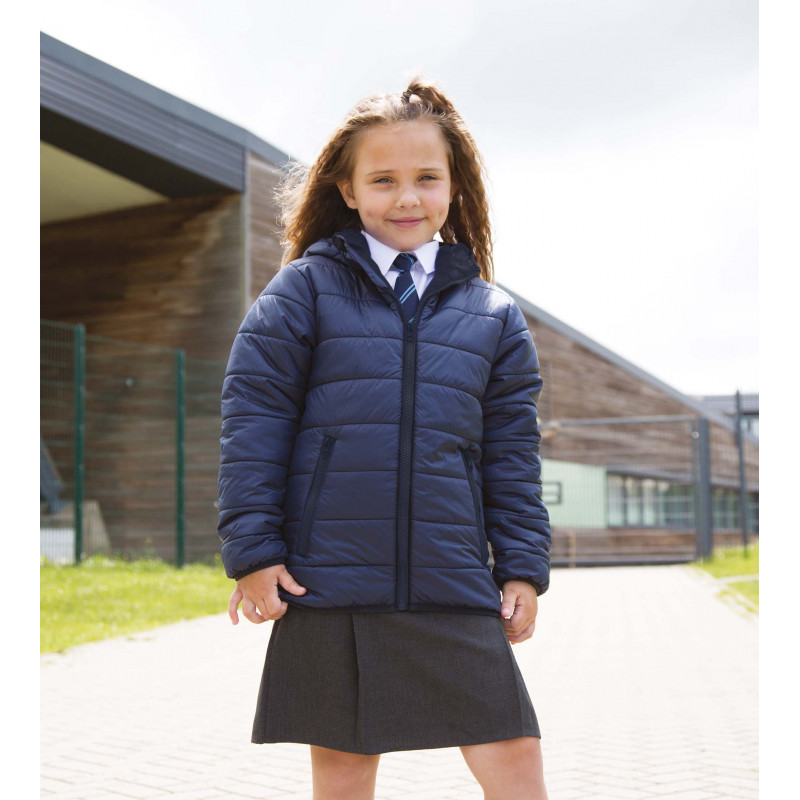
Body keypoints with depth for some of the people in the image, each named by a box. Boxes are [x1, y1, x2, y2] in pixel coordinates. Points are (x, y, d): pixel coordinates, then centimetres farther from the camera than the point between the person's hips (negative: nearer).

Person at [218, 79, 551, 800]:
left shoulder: (492, 314, 9)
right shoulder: (306, 288, 1)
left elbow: (512, 449, 12)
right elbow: (253, 416, -1)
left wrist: (523, 567, 8)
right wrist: (253, 550, -6)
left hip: (455, 585, 2)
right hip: (327, 582, -1)